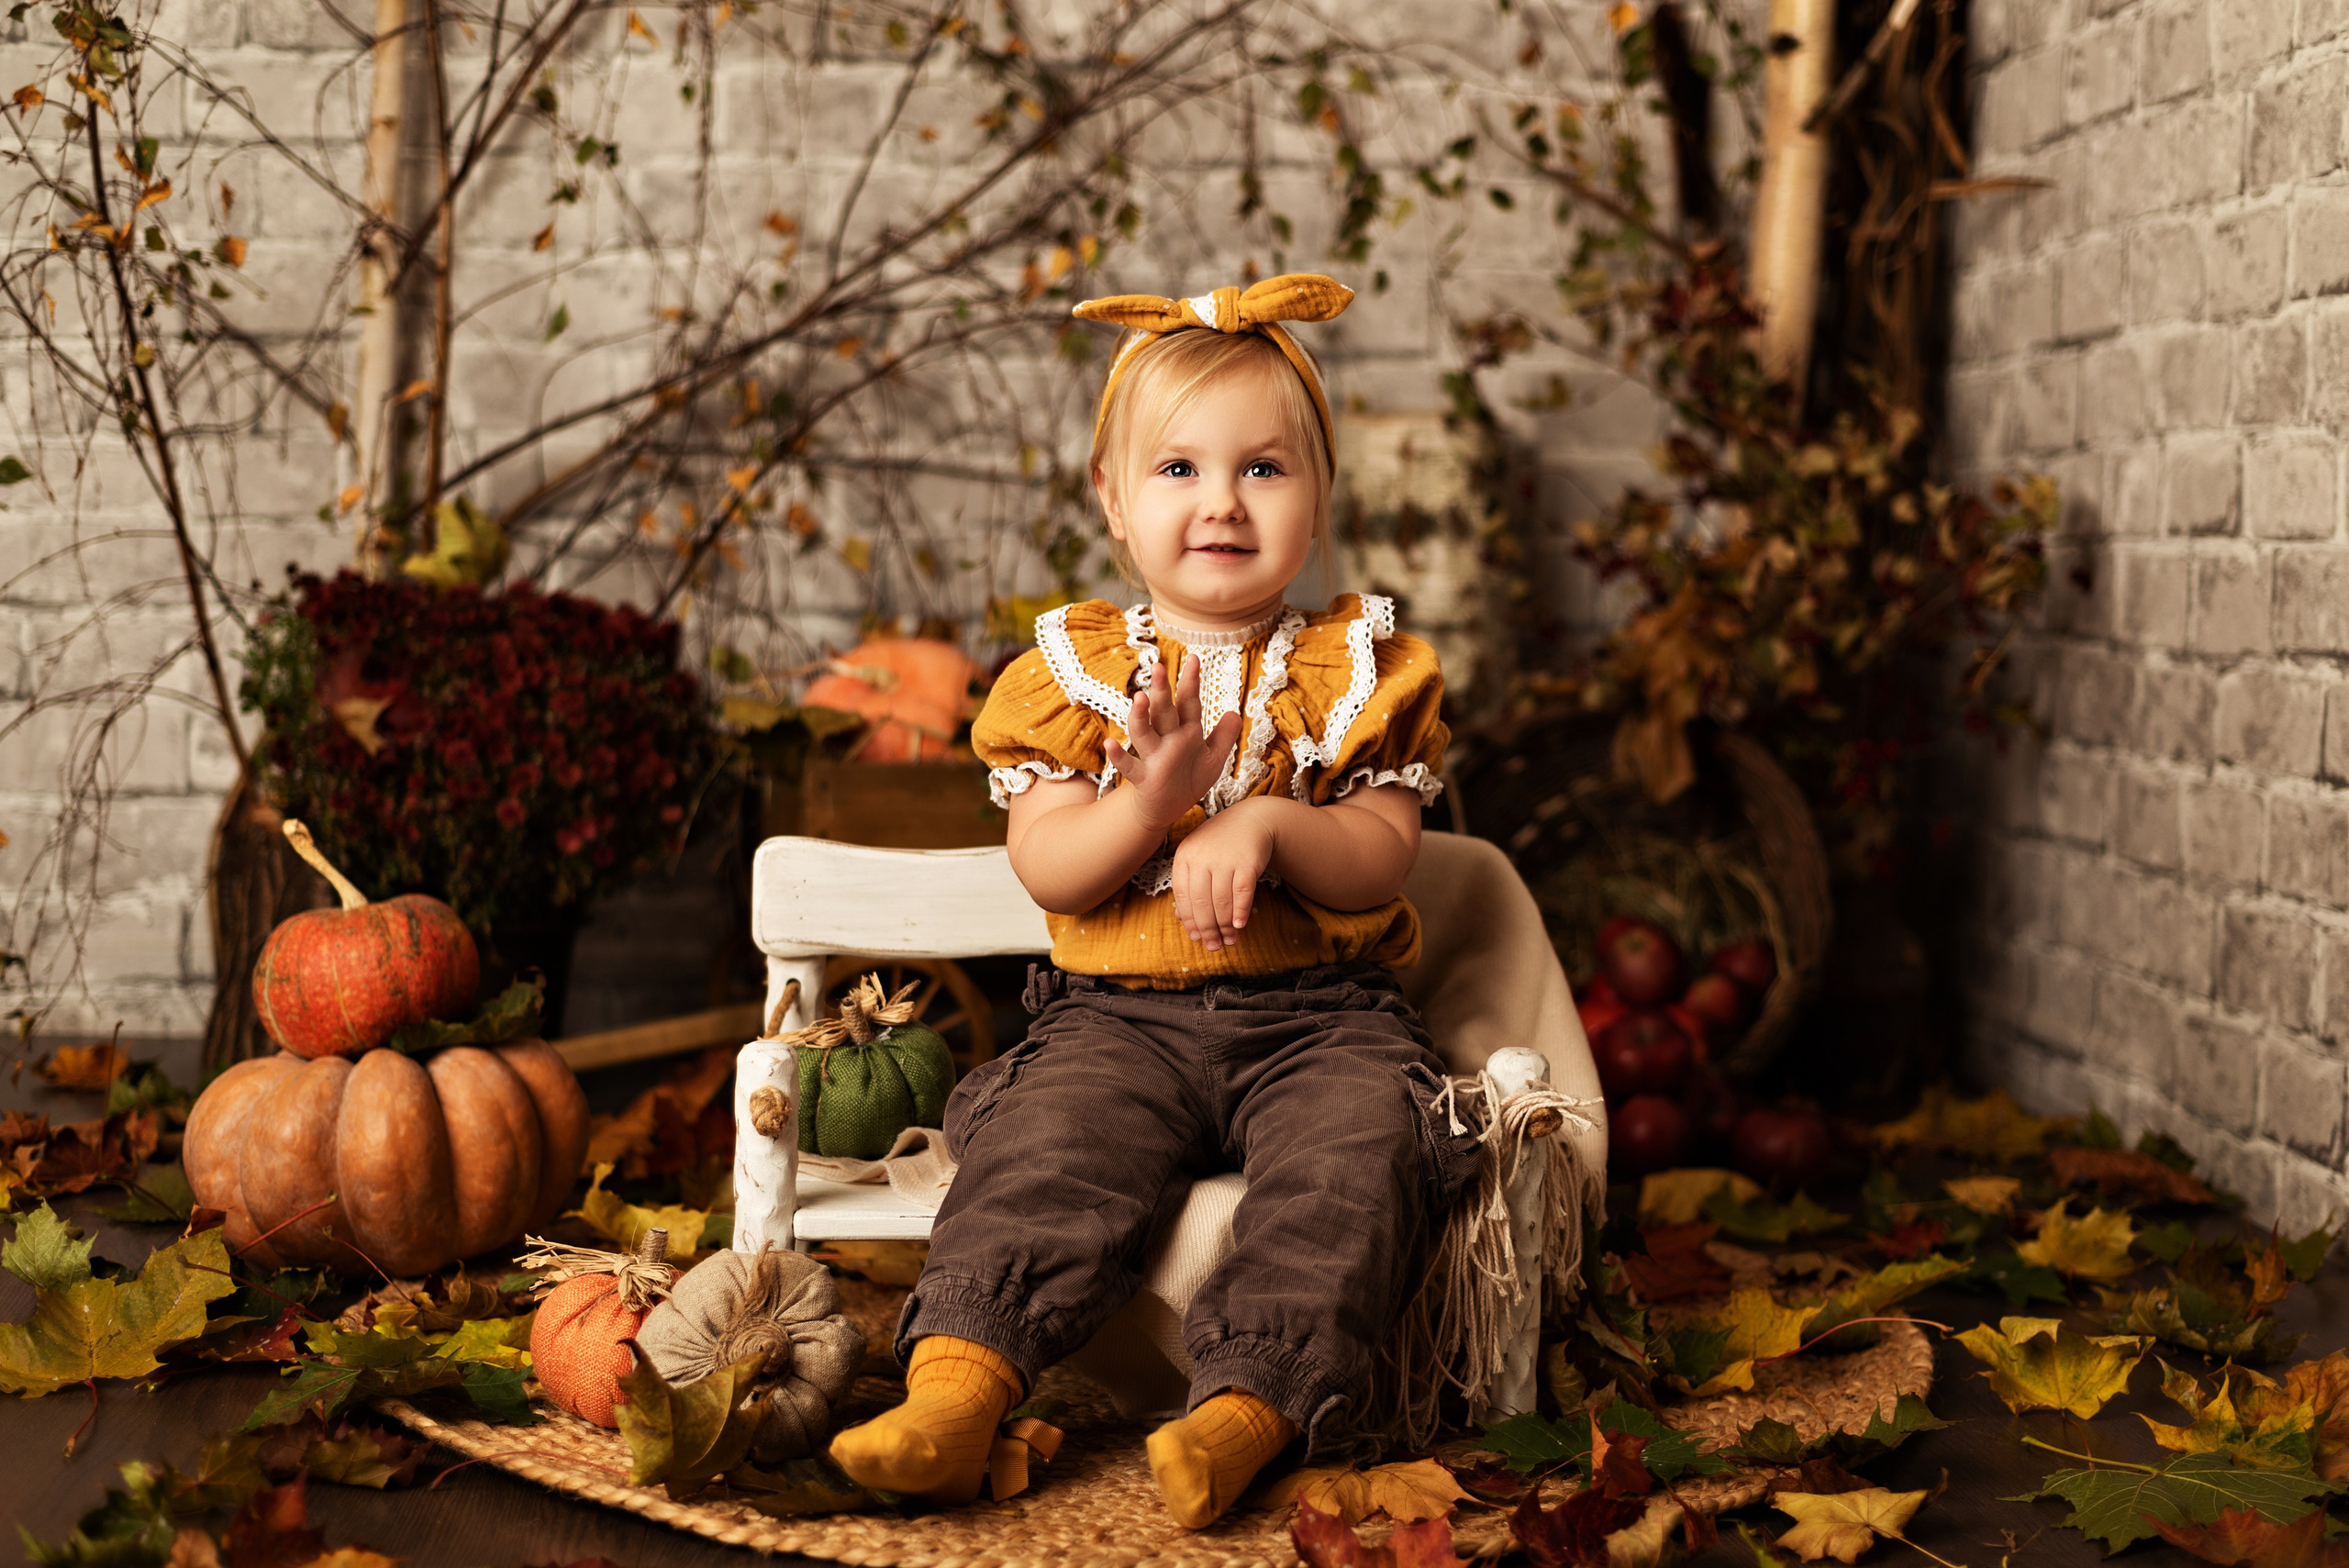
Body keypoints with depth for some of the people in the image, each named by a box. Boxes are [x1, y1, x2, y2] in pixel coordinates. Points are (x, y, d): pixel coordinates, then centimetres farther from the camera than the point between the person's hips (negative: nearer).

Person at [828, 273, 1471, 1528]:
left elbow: (1381, 859, -1)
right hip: (1120, 1013, 0)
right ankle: (955, 1390, -38)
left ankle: (1244, 1410, -37)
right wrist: (1151, 801, -20)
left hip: (1320, 1011, 0)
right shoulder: (1073, 669, 8)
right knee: (1046, 1143, -27)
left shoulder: (1358, 667, 8)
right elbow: (1047, 872, -1)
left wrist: (1267, 824, -21)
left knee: (1357, 1150, -30)